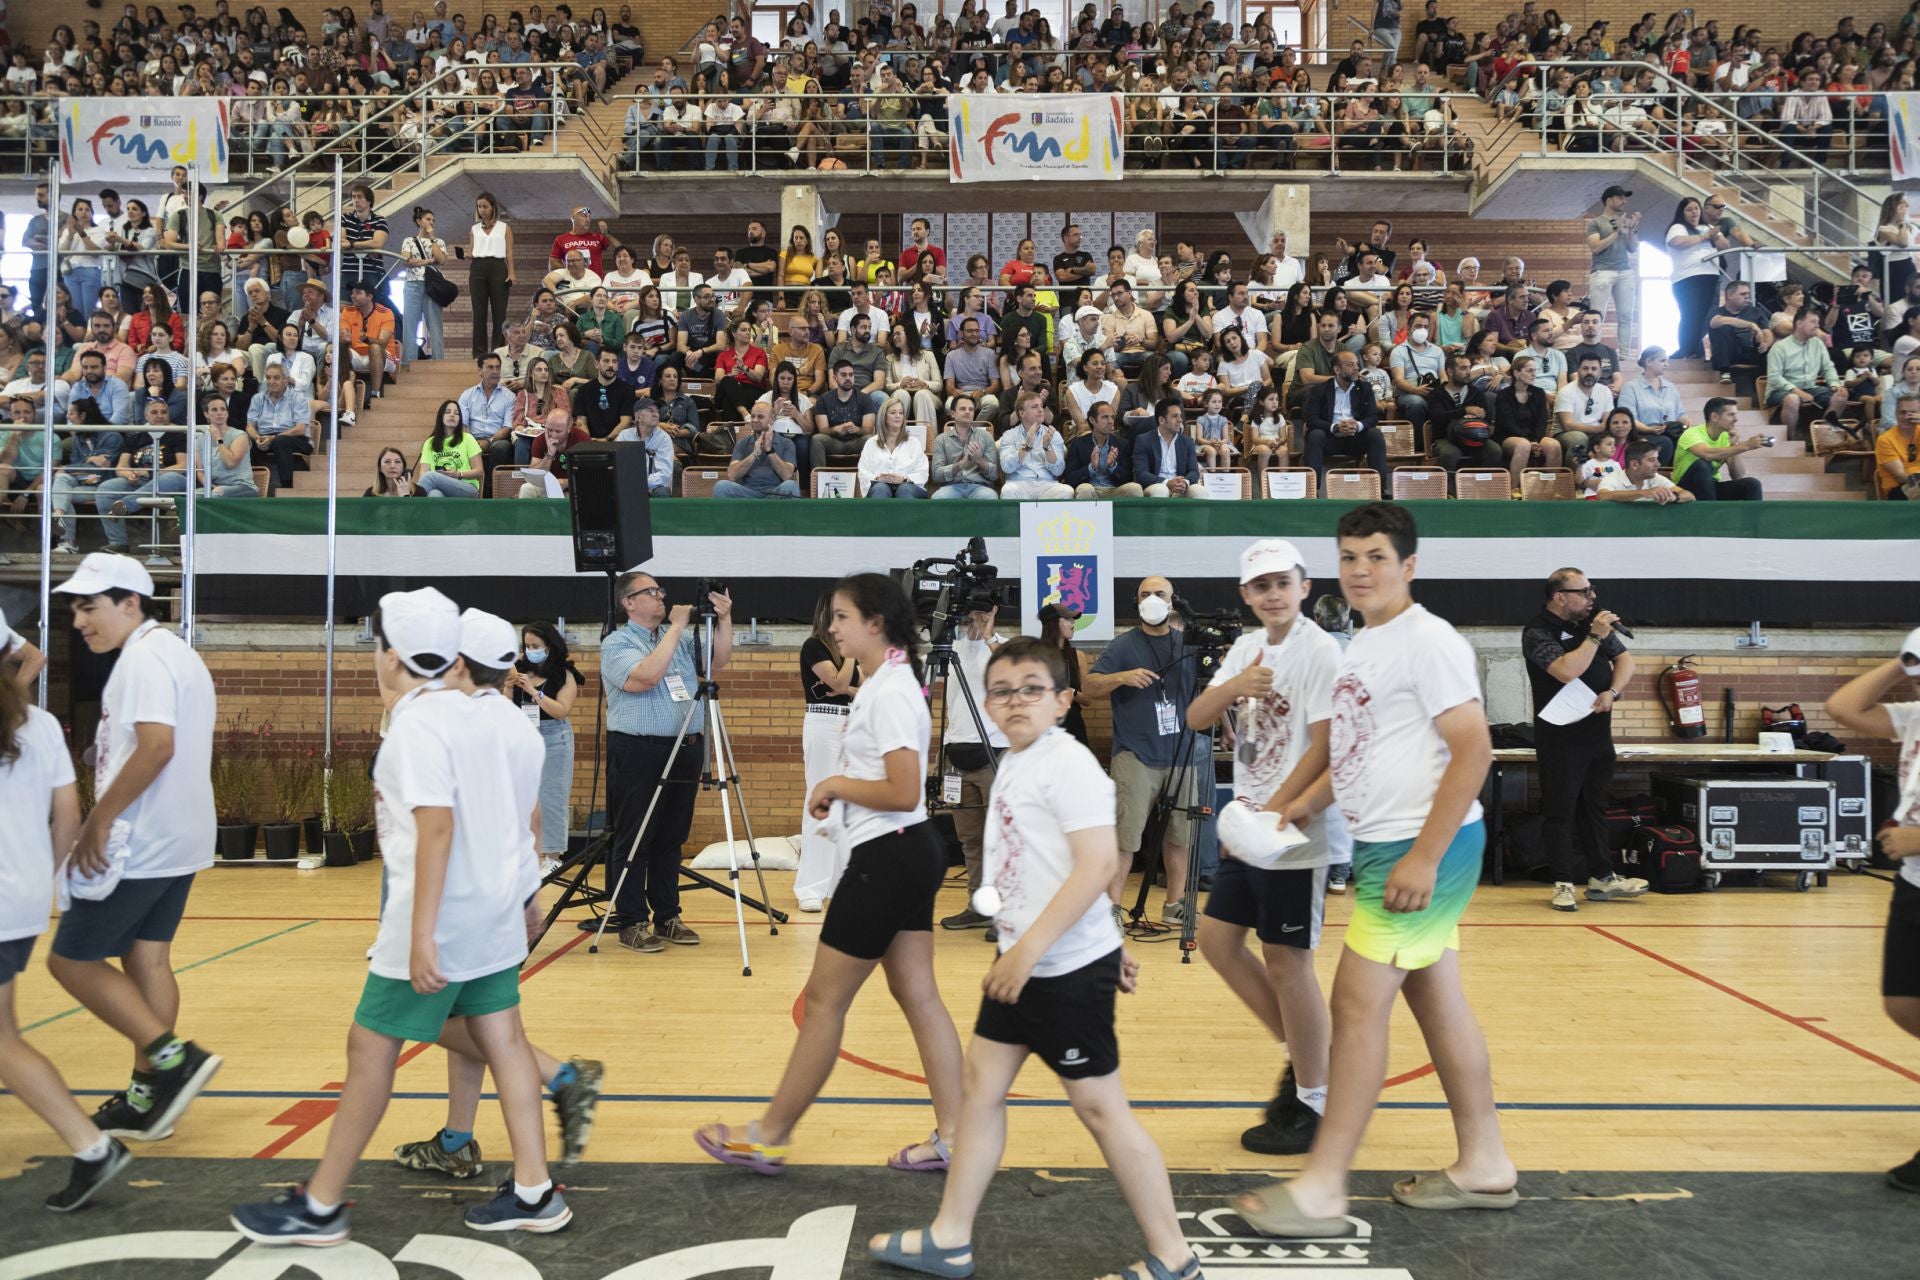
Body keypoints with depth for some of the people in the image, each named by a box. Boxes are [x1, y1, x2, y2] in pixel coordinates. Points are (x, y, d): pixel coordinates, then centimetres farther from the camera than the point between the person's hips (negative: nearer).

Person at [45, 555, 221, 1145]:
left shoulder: (145, 657, -15)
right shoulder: (179, 654, 16)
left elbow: (156, 745, -27)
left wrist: (98, 820, -21)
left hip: (138, 846, -10)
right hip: (179, 842, 10)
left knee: (72, 959, -1)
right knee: (147, 960, 12)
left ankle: (173, 1057, -6)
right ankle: (147, 1096, 17)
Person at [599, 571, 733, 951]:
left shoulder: (682, 638, 14)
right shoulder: (616, 643, -3)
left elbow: (718, 662, 5)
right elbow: (645, 676, -21)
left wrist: (724, 619, -7)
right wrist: (676, 627, -16)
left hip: (685, 750, 6)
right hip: (637, 752, -6)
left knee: (671, 840, 11)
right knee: (633, 842, 0)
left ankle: (667, 917, 19)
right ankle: (632, 923, 6)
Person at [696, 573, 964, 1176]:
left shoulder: (889, 692, -18)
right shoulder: (885, 681, 13)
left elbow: (904, 793, -24)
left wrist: (837, 784, -11)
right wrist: (840, 792, 8)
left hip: (887, 859, -10)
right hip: (906, 855, 10)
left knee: (824, 998, 2)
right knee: (918, 995, 11)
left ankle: (767, 1137, 15)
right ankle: (950, 1137, 17)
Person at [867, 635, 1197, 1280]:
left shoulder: (1067, 763, -16)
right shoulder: (1013, 767, 10)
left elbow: (1098, 864, -23)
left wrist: (1030, 949, -24)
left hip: (1069, 969, -9)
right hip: (1023, 963, 9)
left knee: (1099, 1105, 0)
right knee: (981, 1083, 14)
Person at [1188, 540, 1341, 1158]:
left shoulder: (1319, 650, -12)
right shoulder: (1247, 647, 10)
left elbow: (1322, 749, -18)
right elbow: (1196, 718, 4)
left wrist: (1268, 818, -19)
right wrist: (1235, 686, -16)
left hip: (1293, 836, -8)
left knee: (1286, 961, -1)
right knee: (1217, 939, 12)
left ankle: (1313, 1104, 16)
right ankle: (1304, 1054, 28)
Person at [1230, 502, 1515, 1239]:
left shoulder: (1426, 641, -13)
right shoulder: (1361, 648, 14)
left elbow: (1473, 749, -20)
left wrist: (1424, 856, -23)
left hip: (1421, 849, -9)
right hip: (1382, 845, 9)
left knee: (1359, 1001, -7)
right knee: (1436, 999, 14)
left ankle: (1321, 1191, 0)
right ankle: (1484, 1167, 26)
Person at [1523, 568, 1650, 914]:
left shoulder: (1594, 620, 8)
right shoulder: (1537, 632, -13)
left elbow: (1624, 659, 10)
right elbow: (1567, 671, -26)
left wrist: (1612, 692, -8)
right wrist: (1594, 636, -19)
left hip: (1599, 734, 7)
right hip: (1560, 739, -7)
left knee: (1594, 807, 15)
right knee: (1560, 811, -1)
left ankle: (1601, 878, 23)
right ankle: (1563, 883, 6)